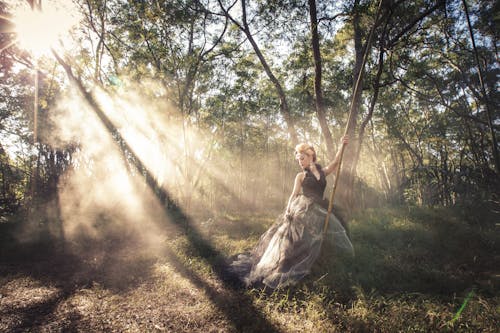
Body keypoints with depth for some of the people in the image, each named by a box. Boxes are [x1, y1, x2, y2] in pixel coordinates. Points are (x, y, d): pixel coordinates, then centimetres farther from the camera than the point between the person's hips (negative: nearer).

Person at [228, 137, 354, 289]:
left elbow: (335, 163, -4)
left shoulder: (323, 172, 10)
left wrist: (342, 146, -12)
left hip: (318, 210, 3)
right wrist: (288, 209, -12)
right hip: (302, 208, -3)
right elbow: (294, 194, 0)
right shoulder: (300, 176, 4)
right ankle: (280, 269, -1)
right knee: (292, 237, -6)